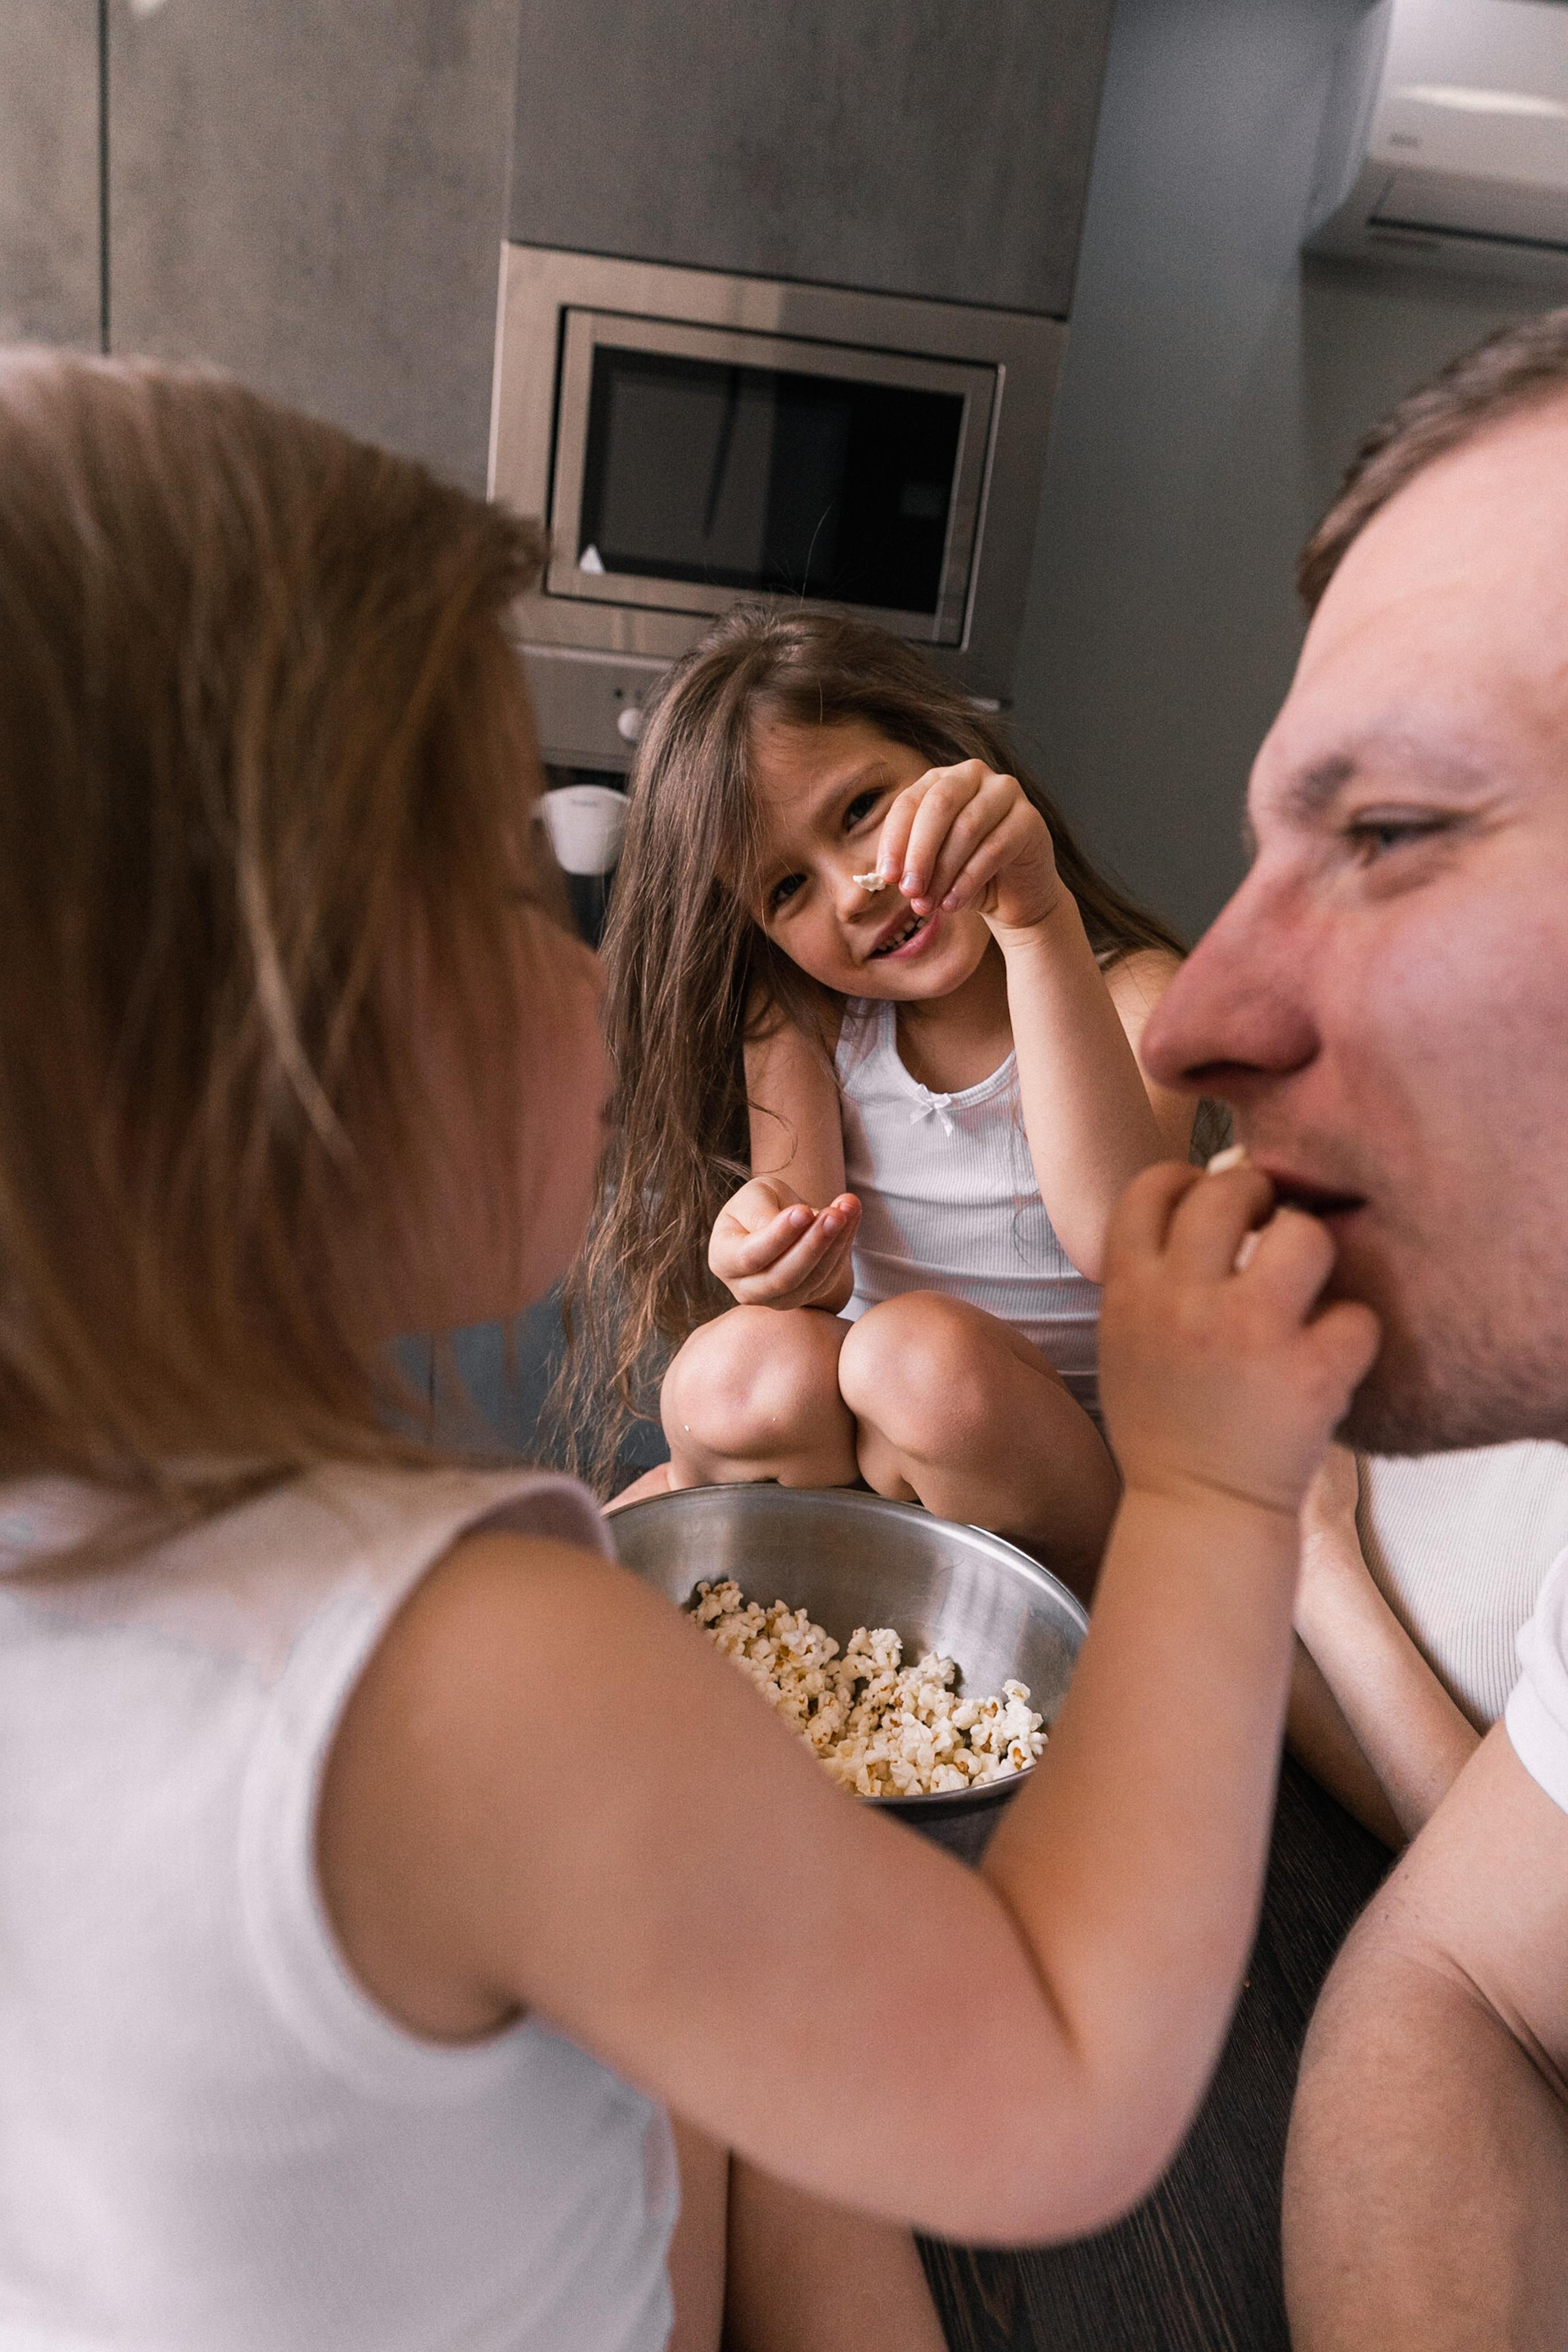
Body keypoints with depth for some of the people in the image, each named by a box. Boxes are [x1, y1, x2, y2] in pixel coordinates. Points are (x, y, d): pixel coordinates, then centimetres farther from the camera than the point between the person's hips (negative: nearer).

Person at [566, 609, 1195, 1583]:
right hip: (860, 1444, 2)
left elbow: (1117, 1239, -30)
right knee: (745, 1368, -28)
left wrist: (1037, 919, -40)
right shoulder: (798, 1017, 2)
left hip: (1070, 1480, -2)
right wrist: (782, 1267, -34)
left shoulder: (1137, 991, -10)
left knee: (928, 1355, -31)